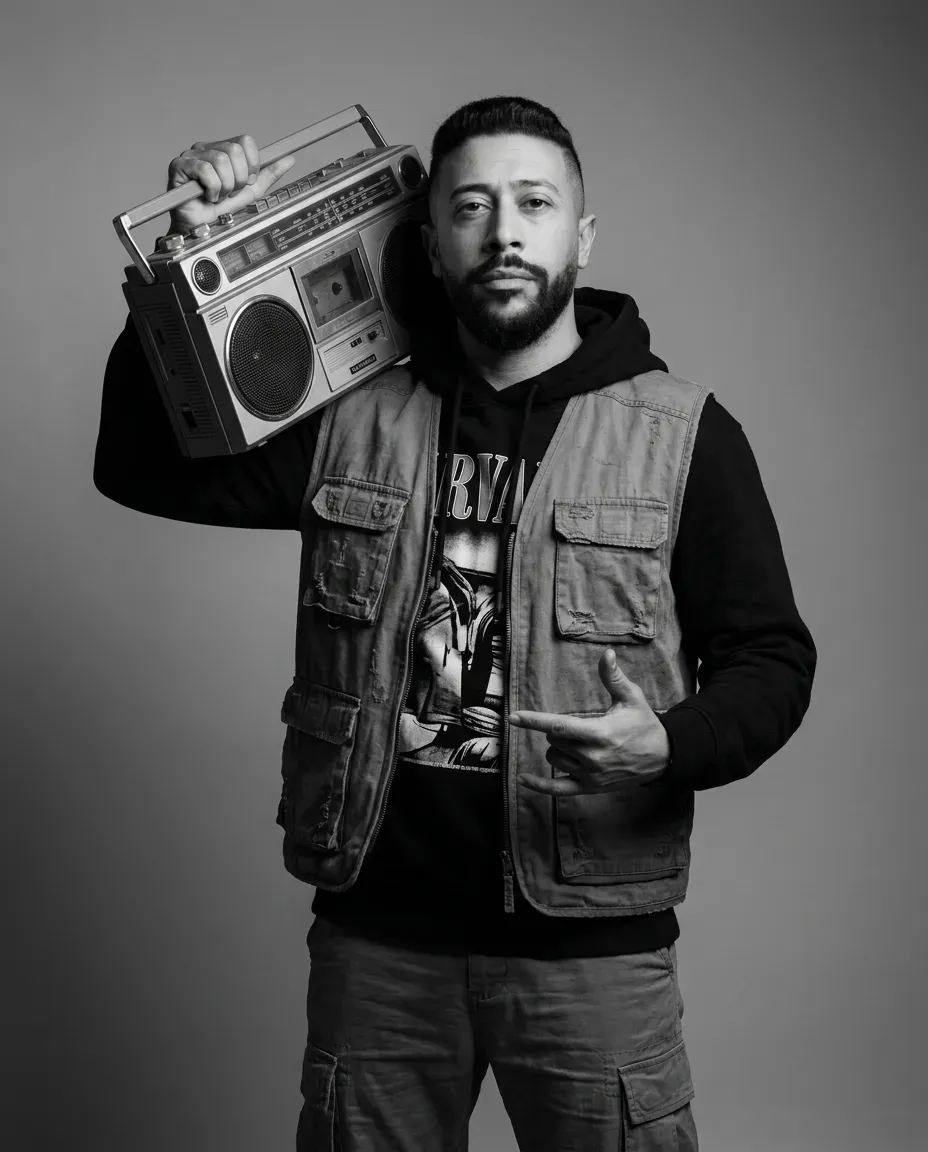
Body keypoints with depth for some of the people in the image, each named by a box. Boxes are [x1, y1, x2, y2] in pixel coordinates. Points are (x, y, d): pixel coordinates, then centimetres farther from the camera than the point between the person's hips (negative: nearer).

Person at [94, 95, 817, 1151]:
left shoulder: (686, 436, -2)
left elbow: (770, 659, 0)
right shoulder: (350, 416, 4)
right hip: (375, 930, 2)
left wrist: (671, 747, -22)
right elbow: (141, 468, 4)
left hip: (588, 940, -2)